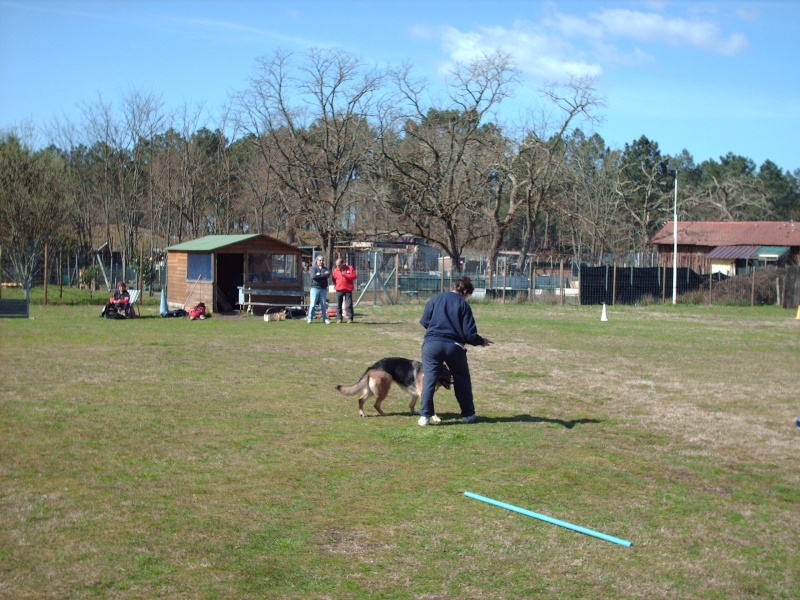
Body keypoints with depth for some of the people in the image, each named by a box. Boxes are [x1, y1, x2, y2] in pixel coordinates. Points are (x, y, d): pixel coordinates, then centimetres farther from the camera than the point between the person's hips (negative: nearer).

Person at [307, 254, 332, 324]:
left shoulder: (325, 268, 15)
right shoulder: (313, 268, 5)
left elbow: (328, 275, -5)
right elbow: (313, 276, -12)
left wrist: (319, 274, -12)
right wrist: (323, 274, -6)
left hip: (323, 289, 3)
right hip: (315, 288, -3)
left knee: (324, 305, 6)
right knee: (312, 304, -6)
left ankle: (325, 318, 11)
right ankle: (310, 318, -2)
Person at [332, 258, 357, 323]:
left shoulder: (350, 268, 0)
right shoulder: (335, 270, 9)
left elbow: (354, 276, -7)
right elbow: (334, 279, 17)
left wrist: (345, 275, -16)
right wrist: (336, 285, 5)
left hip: (348, 290, -3)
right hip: (339, 290, 3)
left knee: (349, 305, -4)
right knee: (338, 305, 3)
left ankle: (350, 318, 2)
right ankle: (339, 318, 9)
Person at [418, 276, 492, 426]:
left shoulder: (435, 299, 7)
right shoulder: (463, 305, 1)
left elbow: (424, 321, 7)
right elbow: (469, 334, -3)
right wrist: (481, 342, 15)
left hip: (432, 343, 1)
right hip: (454, 346, -1)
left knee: (429, 379, 2)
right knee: (462, 380, 16)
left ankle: (425, 415, -9)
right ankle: (468, 414, 22)